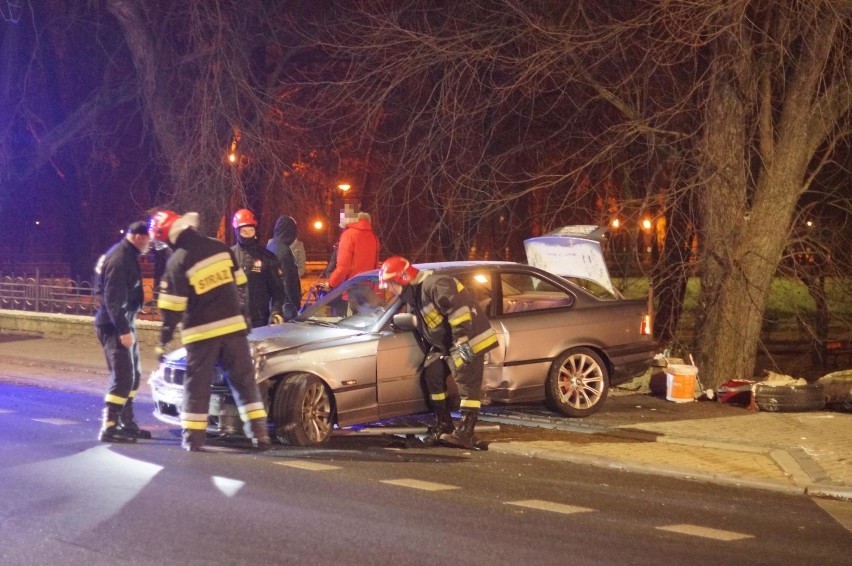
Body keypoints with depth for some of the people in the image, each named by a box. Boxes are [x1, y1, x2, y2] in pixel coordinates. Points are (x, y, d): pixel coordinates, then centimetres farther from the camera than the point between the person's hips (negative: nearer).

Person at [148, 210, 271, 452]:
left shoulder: (177, 263, -11)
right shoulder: (221, 248, 3)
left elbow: (172, 307, -10)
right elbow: (239, 285, 12)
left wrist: (163, 341, -2)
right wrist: (243, 314, 23)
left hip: (201, 332, -3)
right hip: (234, 325, 4)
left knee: (197, 385, 7)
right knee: (244, 380, 8)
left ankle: (193, 438, 6)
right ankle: (259, 434, 3)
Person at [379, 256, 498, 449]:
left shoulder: (435, 285, -22)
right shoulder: (414, 294, 12)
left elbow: (459, 310, -30)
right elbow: (425, 327, 23)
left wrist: (462, 342, -31)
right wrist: (432, 350, 19)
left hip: (469, 342, -11)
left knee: (467, 384, -12)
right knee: (432, 374, 12)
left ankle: (465, 433, -16)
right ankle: (443, 424, 20)